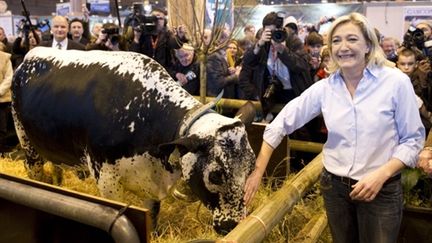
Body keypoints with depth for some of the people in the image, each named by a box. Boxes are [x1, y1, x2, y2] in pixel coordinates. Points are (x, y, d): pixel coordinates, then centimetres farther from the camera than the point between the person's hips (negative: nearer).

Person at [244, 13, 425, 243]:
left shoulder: (396, 82, -12)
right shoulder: (324, 88, -4)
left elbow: (413, 138, -7)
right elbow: (281, 123, -2)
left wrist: (381, 174, -20)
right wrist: (258, 171, -4)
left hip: (382, 189, -2)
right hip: (334, 185, 3)